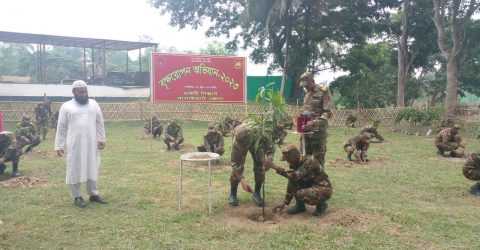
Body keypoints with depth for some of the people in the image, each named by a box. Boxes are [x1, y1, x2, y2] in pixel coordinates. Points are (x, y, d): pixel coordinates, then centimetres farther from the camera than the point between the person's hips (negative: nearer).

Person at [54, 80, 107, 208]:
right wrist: (59, 146, -3)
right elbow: (61, 127, 1)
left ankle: (93, 194, 21)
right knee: (75, 170, 2)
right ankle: (77, 197, 12)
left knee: (92, 168, 10)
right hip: (74, 145, -3)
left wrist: (101, 139, 5)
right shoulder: (66, 106, 1)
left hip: (91, 143, 3)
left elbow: (99, 123, 12)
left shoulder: (93, 104, 10)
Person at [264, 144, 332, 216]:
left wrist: (274, 167, -40)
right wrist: (284, 203, 5)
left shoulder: (310, 162, -23)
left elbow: (295, 176, -38)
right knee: (292, 181, -7)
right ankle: (300, 206, 5)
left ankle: (321, 204, -4)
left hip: (324, 190, -8)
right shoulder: (297, 165, 2)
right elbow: (291, 186, 9)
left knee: (300, 194, -31)